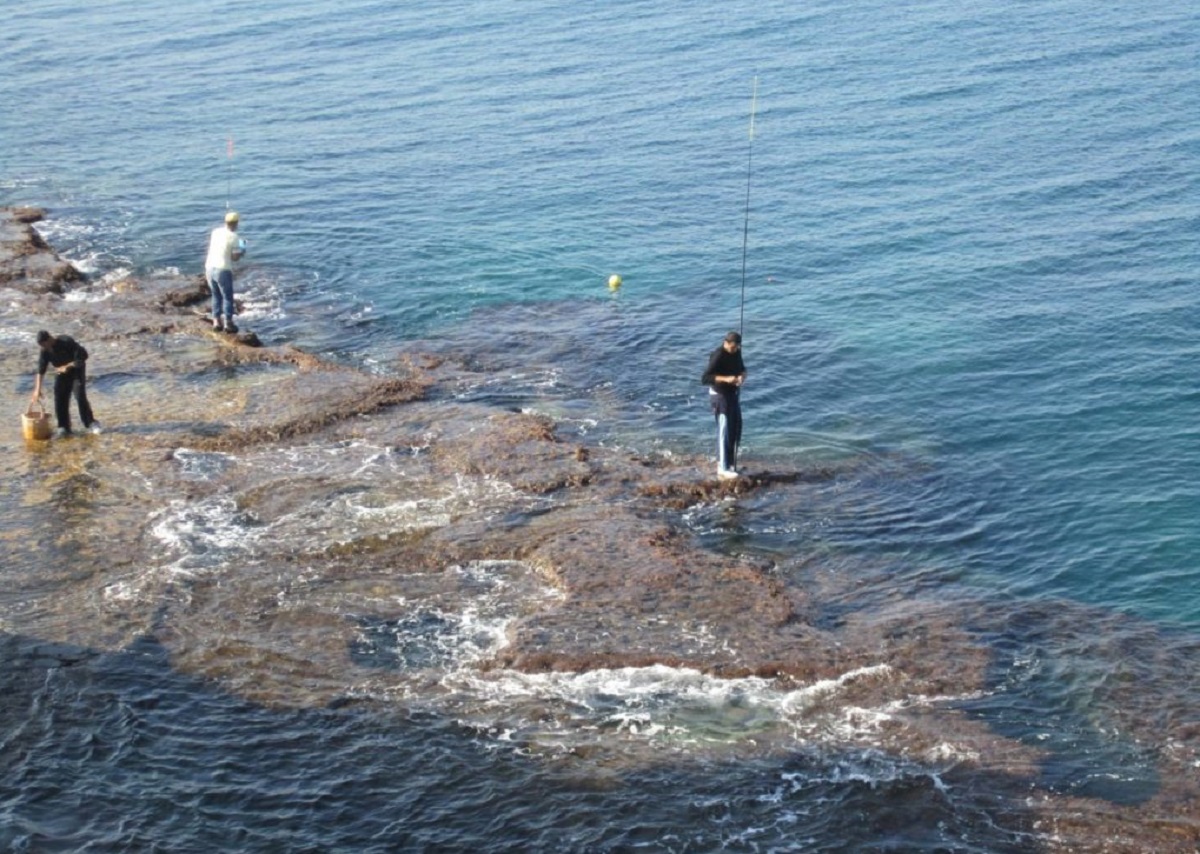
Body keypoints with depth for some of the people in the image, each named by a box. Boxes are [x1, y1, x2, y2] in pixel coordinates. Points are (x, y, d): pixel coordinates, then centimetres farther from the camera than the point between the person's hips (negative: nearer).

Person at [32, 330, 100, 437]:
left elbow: (83, 355, -26)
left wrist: (67, 366, -26)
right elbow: (40, 370, -10)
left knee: (80, 396, -17)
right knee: (60, 399, -5)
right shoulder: (45, 350, -14)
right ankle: (64, 427, 2)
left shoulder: (67, 342, -29)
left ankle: (90, 422, -5)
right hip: (61, 372, 5)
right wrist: (37, 389, -14)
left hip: (76, 369, -5)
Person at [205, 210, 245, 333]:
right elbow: (235, 257, -10)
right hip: (223, 270, -6)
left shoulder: (215, 232, 7)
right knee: (227, 297, 7)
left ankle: (216, 321, 20)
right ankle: (228, 323, 10)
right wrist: (242, 251, 9)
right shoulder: (233, 236, -10)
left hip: (210, 267, 6)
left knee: (216, 295, 19)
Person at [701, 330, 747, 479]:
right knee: (724, 430, -10)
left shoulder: (736, 352, 3)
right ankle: (723, 468, -8)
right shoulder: (717, 356, -22)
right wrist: (725, 379, -36)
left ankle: (731, 464, 24)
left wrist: (742, 375, -8)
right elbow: (705, 378, -27)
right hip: (720, 395, -8)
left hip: (733, 394, 8)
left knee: (736, 430, 12)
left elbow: (742, 368, 17)